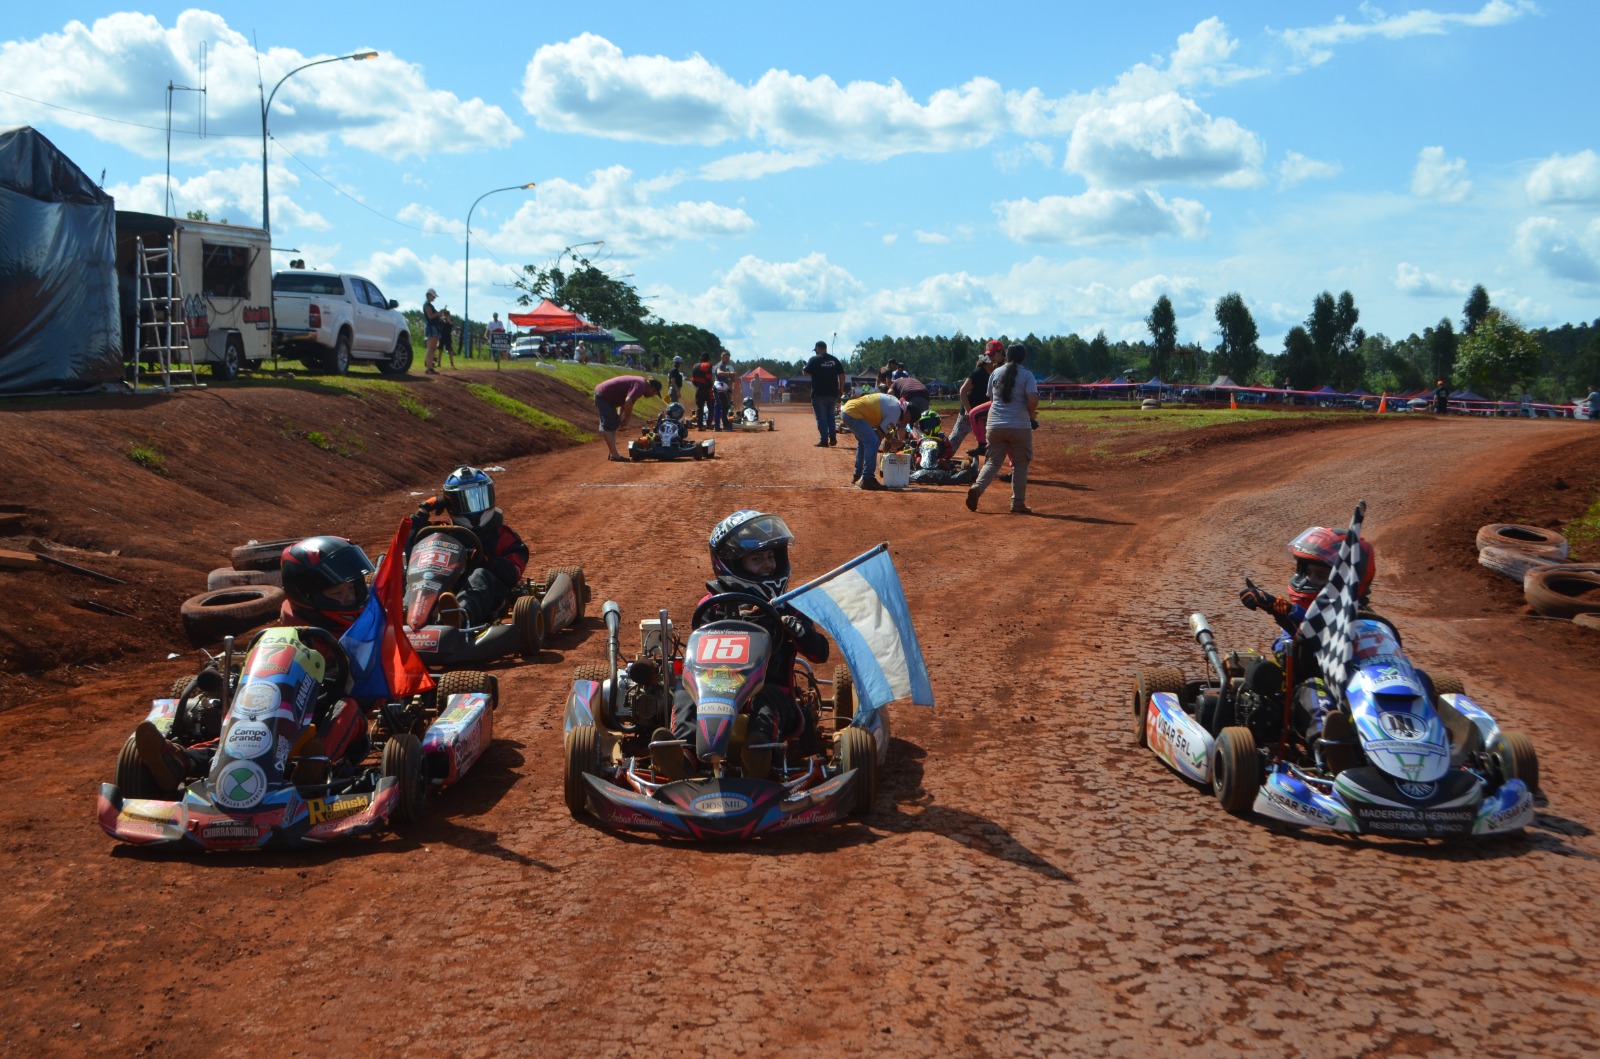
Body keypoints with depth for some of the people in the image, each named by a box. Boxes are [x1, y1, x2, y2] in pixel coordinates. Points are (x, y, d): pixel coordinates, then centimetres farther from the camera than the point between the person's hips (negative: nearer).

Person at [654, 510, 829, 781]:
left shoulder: (787, 608, 17)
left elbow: (819, 654, 8)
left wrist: (797, 629, -14)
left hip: (773, 692, -1)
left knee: (766, 697, -36)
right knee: (685, 695, -29)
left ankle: (758, 758, -66)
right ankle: (682, 752, -58)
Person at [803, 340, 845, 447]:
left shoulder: (814, 359, -6)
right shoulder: (834, 359, 7)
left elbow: (805, 372, -8)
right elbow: (842, 374, 6)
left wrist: (803, 368, 15)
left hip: (819, 394, -4)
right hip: (833, 394, 5)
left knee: (821, 418, 0)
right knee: (830, 416, 18)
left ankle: (824, 440, -5)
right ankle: (833, 438, 10)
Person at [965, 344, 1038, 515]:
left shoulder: (996, 373, 8)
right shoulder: (1026, 375, -3)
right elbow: (1033, 399, -16)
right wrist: (1031, 413, 5)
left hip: (995, 425, 3)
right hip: (1019, 427, -3)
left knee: (992, 462, 9)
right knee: (1020, 464, 10)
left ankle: (977, 488, -16)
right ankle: (1018, 503, 9)